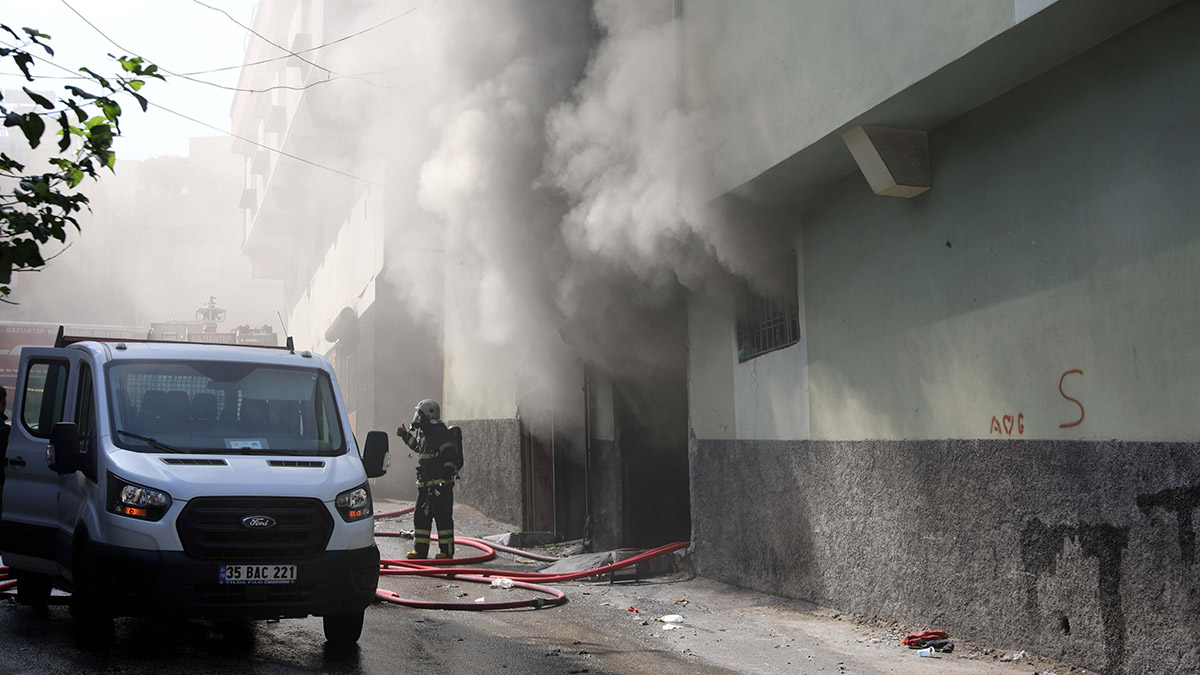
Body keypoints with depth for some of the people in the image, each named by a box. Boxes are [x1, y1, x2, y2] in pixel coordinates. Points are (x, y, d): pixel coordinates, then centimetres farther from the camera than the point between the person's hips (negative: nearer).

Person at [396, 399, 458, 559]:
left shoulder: (440, 432, -10)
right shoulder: (424, 433, 17)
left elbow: (449, 455, -16)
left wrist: (447, 475, -24)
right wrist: (406, 436, 37)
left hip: (441, 484, -9)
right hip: (424, 484, 9)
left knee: (443, 517, -4)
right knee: (421, 516, 8)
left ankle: (447, 551, 1)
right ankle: (420, 549, 14)